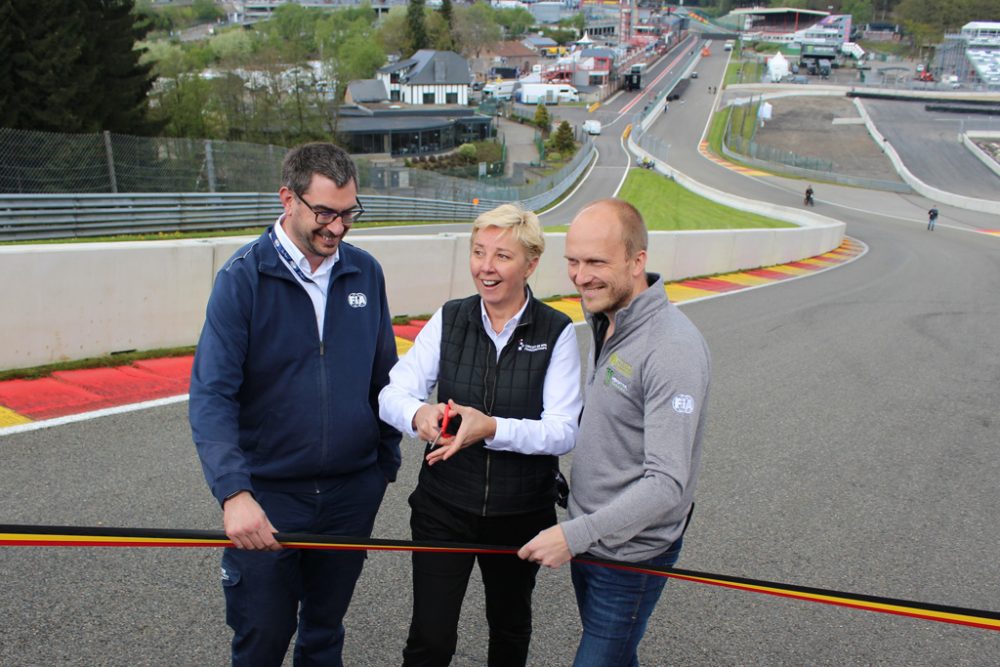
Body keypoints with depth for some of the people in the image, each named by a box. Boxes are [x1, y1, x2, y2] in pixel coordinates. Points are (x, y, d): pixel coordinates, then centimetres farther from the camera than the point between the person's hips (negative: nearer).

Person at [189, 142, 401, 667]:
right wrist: (233, 492, -29)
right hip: (268, 494, -3)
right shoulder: (242, 278, -11)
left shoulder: (365, 272, 1)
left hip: (352, 491, 3)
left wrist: (387, 461, 10)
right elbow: (211, 395, -18)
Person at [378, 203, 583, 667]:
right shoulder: (448, 320, -3)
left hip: (521, 512, 0)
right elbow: (392, 394, -6)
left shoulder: (556, 333, -10)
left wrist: (492, 428, -33)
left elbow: (563, 431, -17)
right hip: (444, 506, 1)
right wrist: (418, 414, -30)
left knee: (510, 626, 22)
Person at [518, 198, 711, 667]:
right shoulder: (605, 322, 2)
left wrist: (575, 534, -30)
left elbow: (668, 483, -30)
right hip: (588, 535, 8)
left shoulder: (673, 349, -27)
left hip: (630, 553, -8)